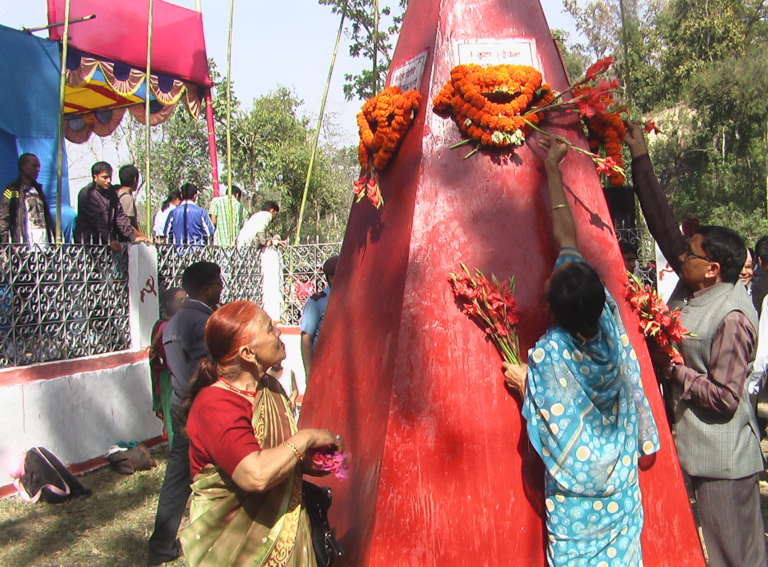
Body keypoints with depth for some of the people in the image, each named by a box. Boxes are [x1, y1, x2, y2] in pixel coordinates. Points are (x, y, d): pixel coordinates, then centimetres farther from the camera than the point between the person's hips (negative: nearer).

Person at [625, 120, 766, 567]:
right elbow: (664, 224, 3)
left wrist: (671, 368, -14)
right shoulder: (693, 286, 0)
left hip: (723, 459, -8)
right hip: (689, 445, 8)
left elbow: (725, 397, -22)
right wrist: (641, 158, 3)